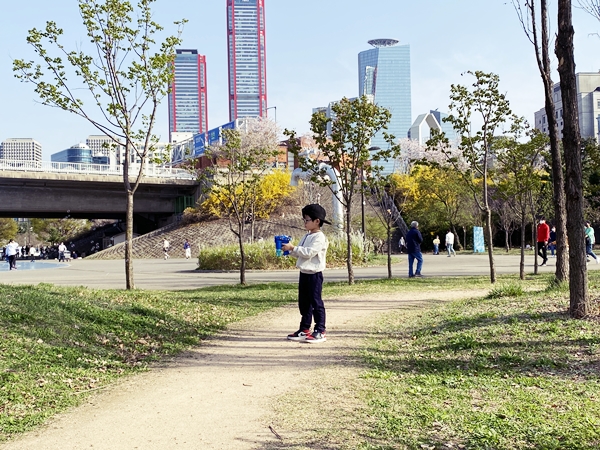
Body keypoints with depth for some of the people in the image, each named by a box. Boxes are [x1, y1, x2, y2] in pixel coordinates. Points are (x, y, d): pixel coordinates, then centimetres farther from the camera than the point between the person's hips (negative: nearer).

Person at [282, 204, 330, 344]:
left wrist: (293, 248, -23)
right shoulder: (307, 236, 15)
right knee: (304, 302, 13)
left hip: (314, 274, -9)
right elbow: (299, 253, 17)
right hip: (304, 273, 9)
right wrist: (289, 250, 1)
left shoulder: (320, 237, -14)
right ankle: (304, 329, 22)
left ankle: (320, 331, 0)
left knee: (316, 302, -5)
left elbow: (309, 252, -23)